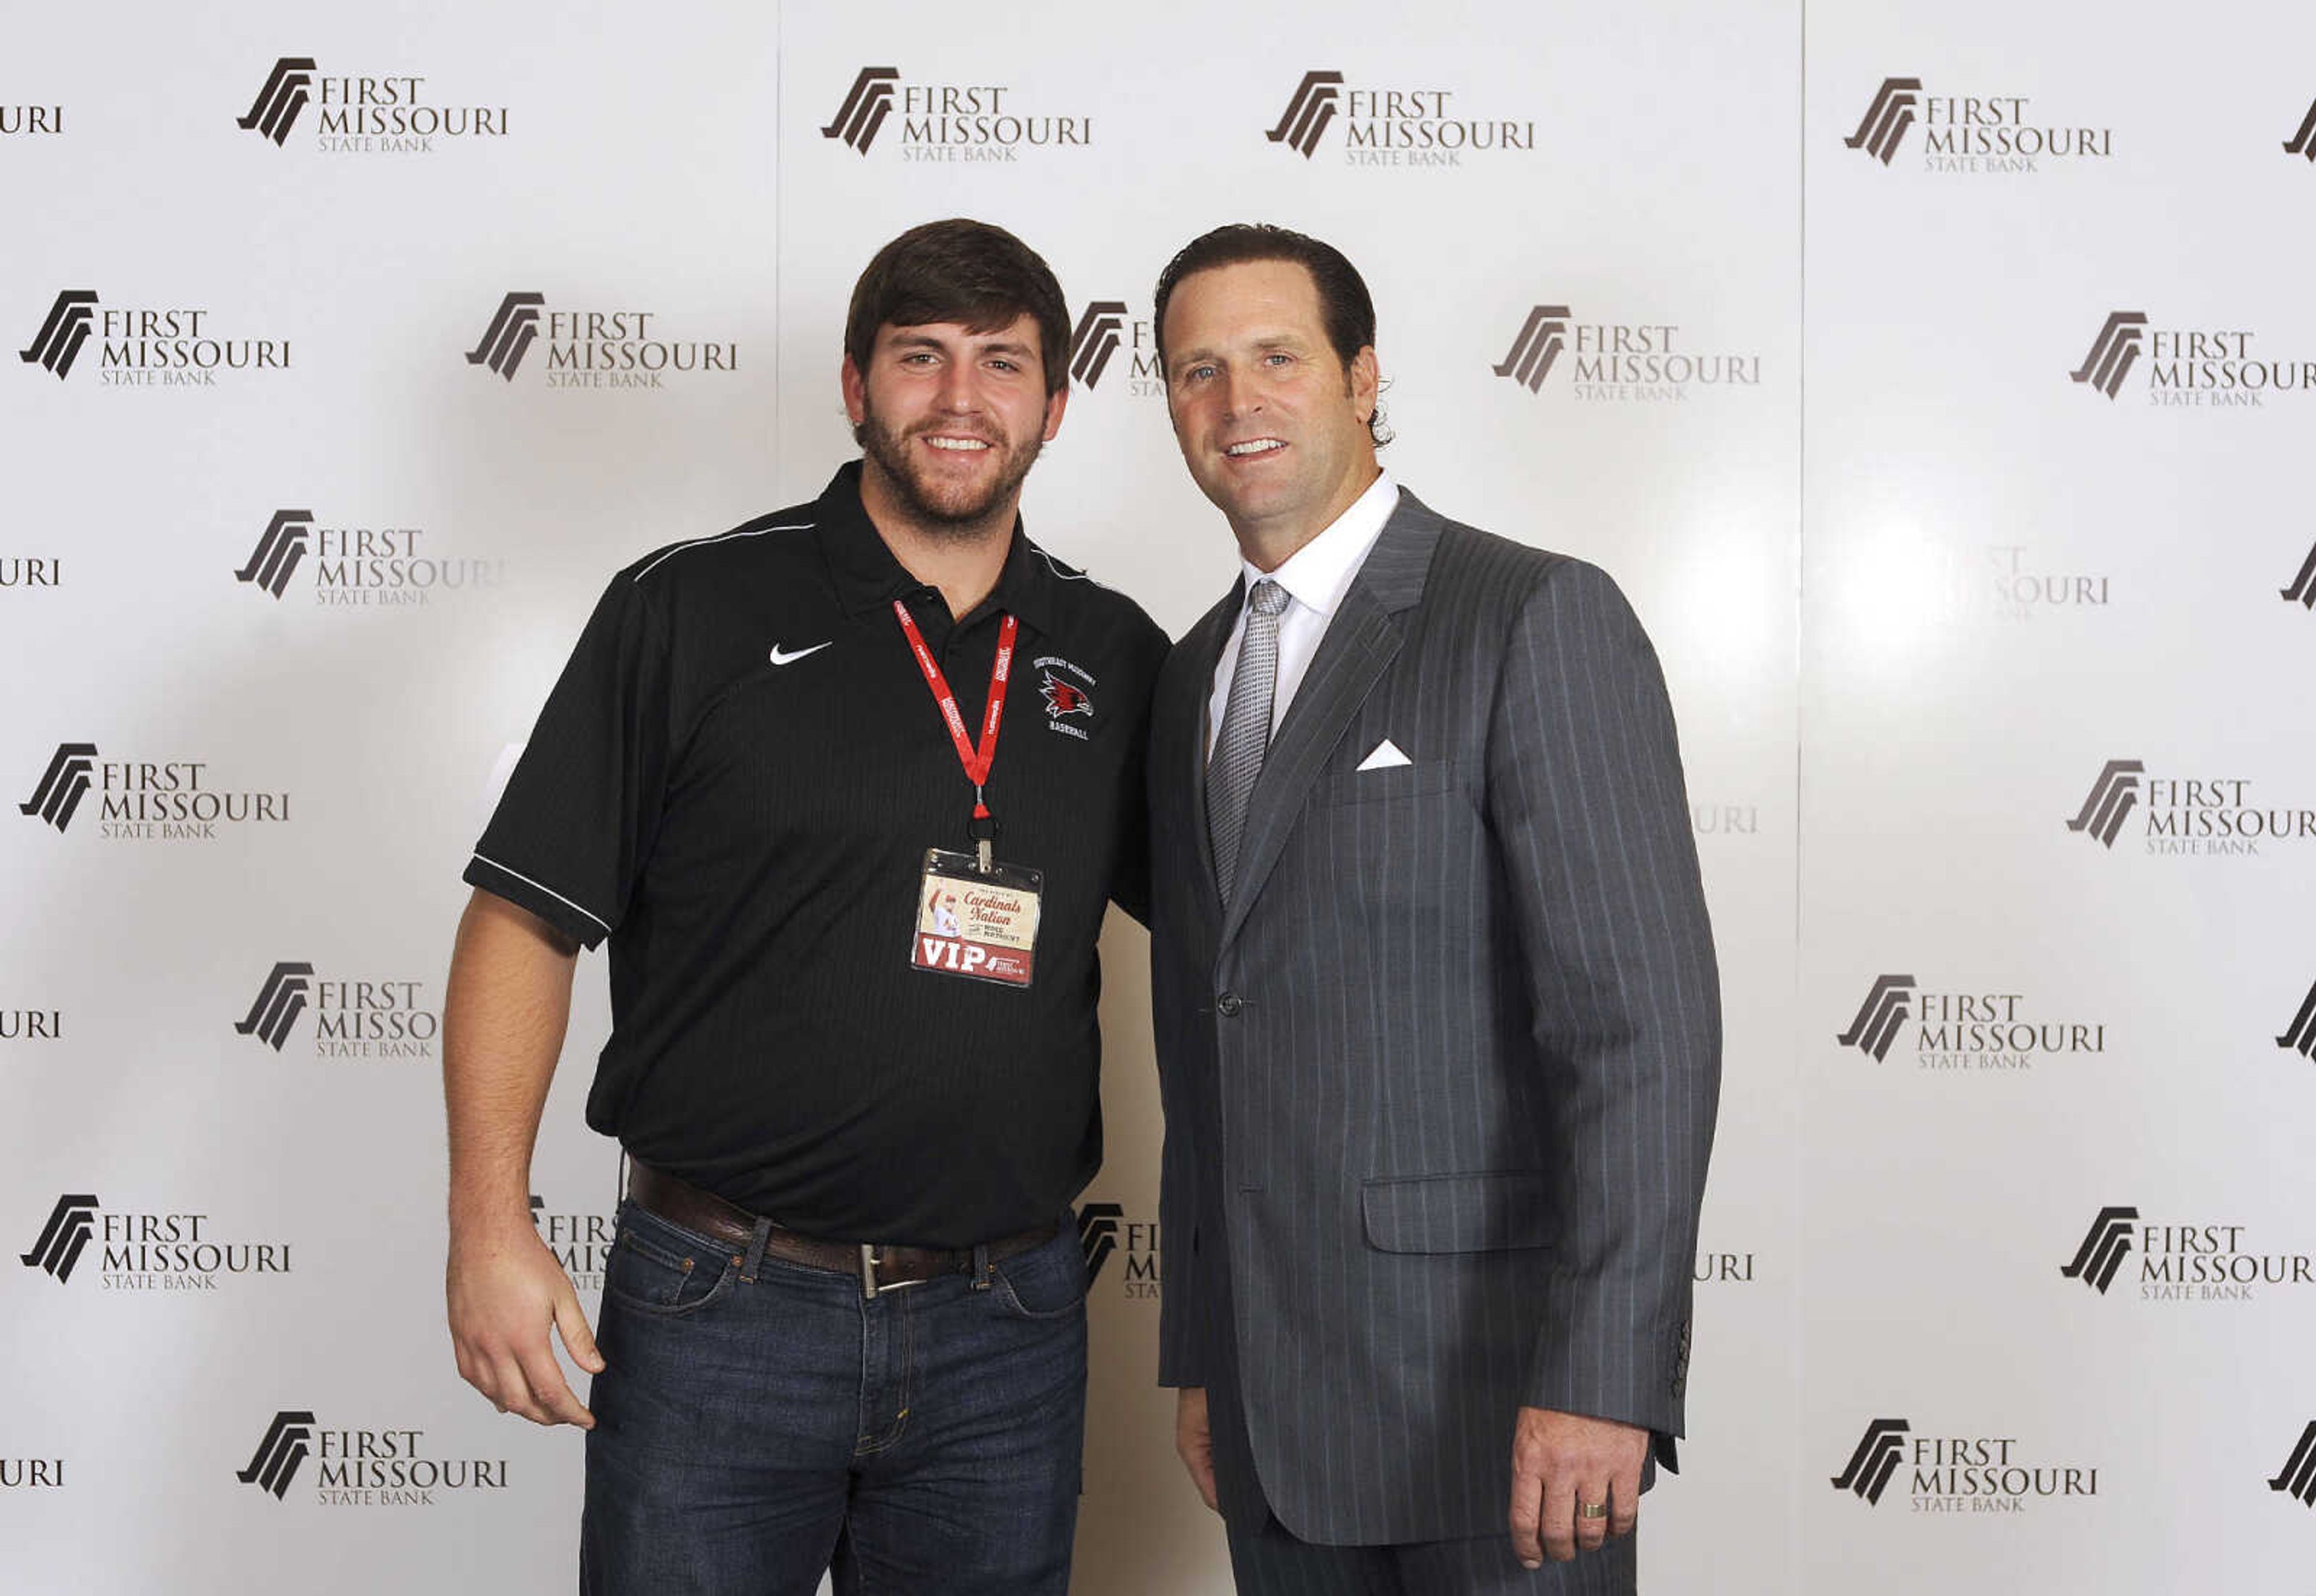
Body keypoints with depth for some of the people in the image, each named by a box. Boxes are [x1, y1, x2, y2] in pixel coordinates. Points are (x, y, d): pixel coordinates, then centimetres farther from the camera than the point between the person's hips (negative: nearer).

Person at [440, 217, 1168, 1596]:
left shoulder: (1118, 658, 6)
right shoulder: (693, 611, -3)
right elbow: (526, 917, -3)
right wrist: (491, 1225, -11)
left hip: (1008, 1323, 3)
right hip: (719, 1313, -3)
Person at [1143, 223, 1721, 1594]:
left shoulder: (1540, 619, -8)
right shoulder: (1195, 676, 14)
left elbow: (1644, 1020, -15)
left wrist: (1599, 1378, -20)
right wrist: (1199, 1356, 15)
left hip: (1489, 1390, -6)